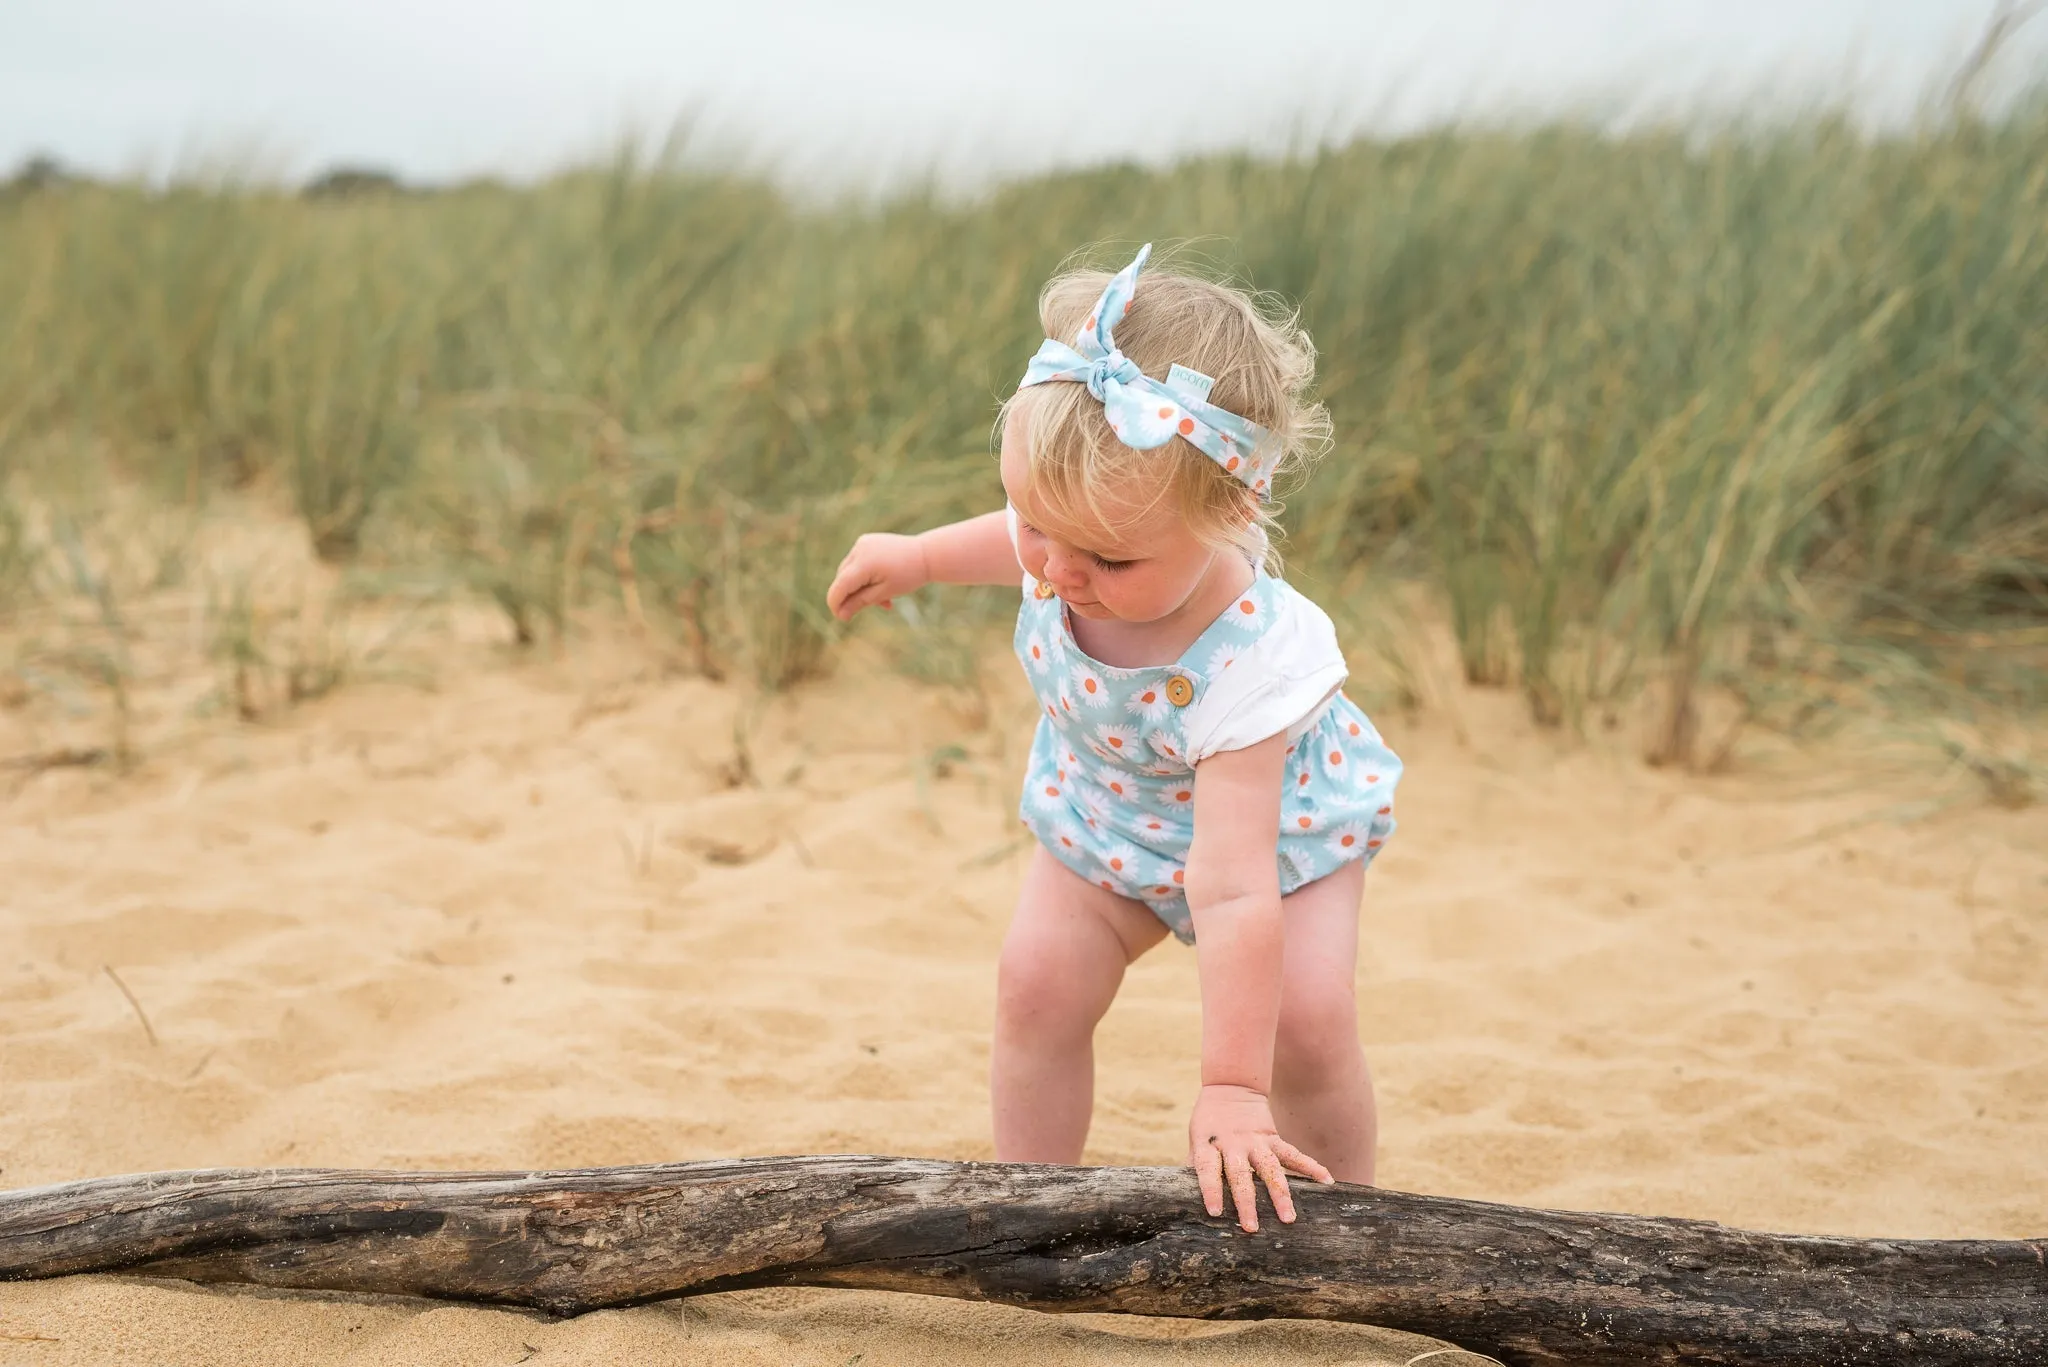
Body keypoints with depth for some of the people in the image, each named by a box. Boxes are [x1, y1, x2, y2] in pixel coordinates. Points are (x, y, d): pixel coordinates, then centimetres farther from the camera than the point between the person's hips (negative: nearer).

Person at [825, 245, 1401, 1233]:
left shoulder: (1247, 664, -45)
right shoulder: (1078, 540, -29)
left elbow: (1235, 891, -45)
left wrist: (1233, 1091, -42)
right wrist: (918, 557, 10)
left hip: (1277, 826, -5)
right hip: (1104, 821, 5)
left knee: (1305, 1018, -20)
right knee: (1038, 979, -12)